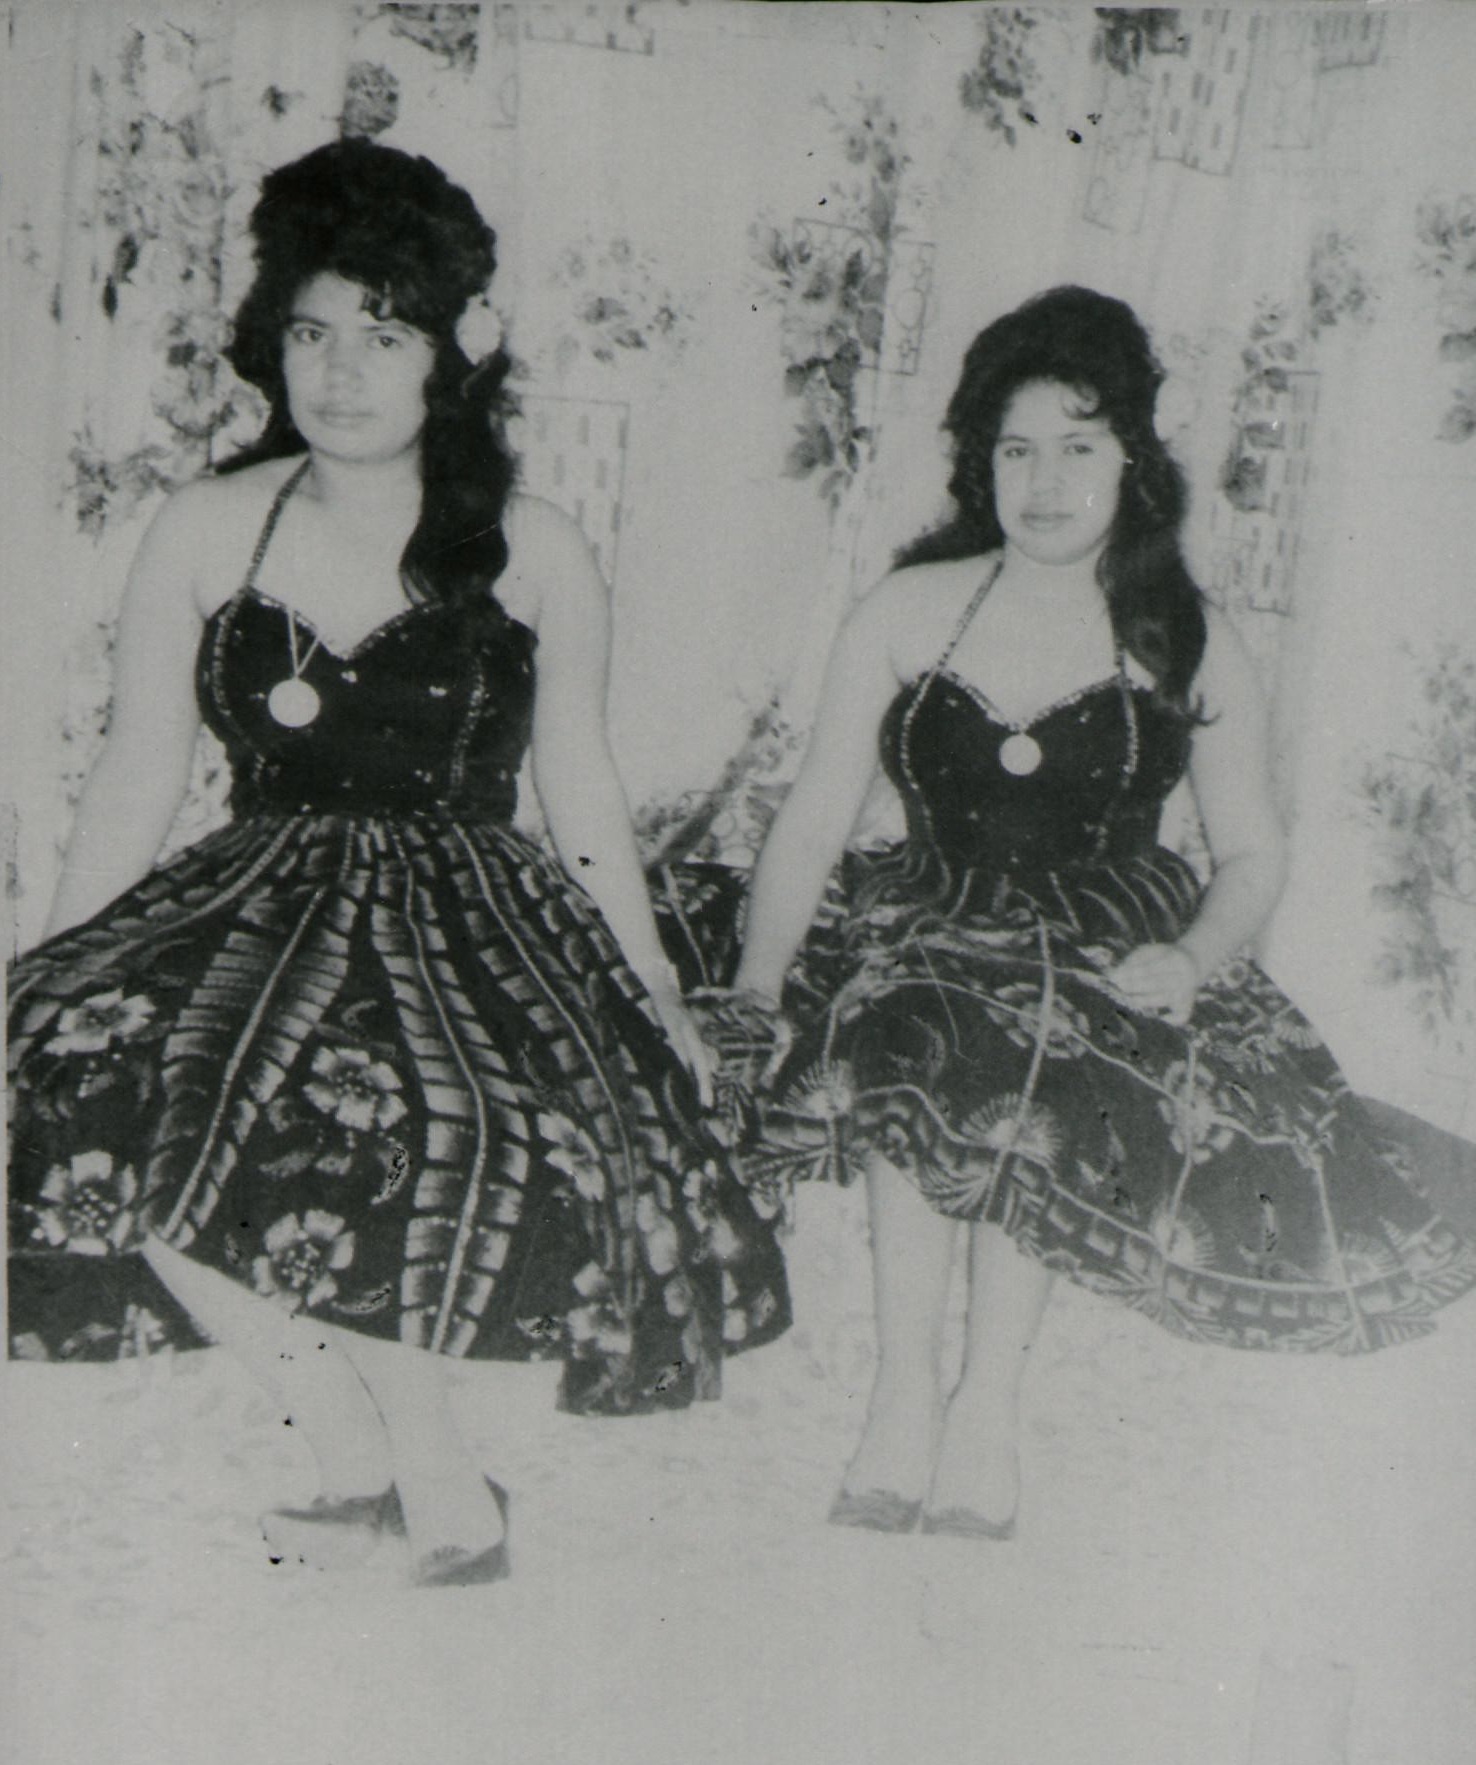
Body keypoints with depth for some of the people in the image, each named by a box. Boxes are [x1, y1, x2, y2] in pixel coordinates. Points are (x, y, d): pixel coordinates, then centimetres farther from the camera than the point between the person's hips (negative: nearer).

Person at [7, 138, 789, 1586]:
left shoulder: (534, 556, 7)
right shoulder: (206, 532, 9)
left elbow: (580, 792, 13)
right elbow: (135, 778, 10)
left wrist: (652, 992, 8)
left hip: (465, 913, -2)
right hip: (258, 904, 3)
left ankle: (368, 1460, -6)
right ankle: (435, 1491, -16)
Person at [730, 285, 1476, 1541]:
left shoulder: (1189, 646, 7)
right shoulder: (908, 614, 7)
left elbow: (1256, 852, 9)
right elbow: (813, 821, 4)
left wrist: (1192, 957, -12)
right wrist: (757, 986, -9)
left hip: (1109, 957, -1)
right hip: (931, 940, 1)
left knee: (1038, 1064, -34)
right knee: (907, 1034, -33)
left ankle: (986, 1404, -27)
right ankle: (911, 1399, -29)